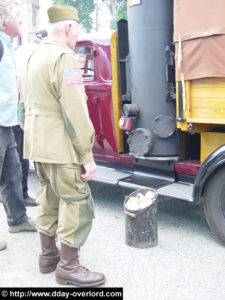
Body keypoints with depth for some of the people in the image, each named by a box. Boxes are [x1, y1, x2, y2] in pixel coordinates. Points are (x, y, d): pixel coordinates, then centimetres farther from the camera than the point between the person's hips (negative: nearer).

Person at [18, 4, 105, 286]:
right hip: (60, 147, -10)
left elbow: (25, 107, 20)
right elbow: (75, 113, -21)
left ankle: (48, 255, 29)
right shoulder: (63, 58, -16)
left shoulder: (31, 58, 15)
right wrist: (87, 155, -17)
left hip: (37, 146, 10)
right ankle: (68, 266, 6)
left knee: (48, 200, 18)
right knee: (77, 203, -2)